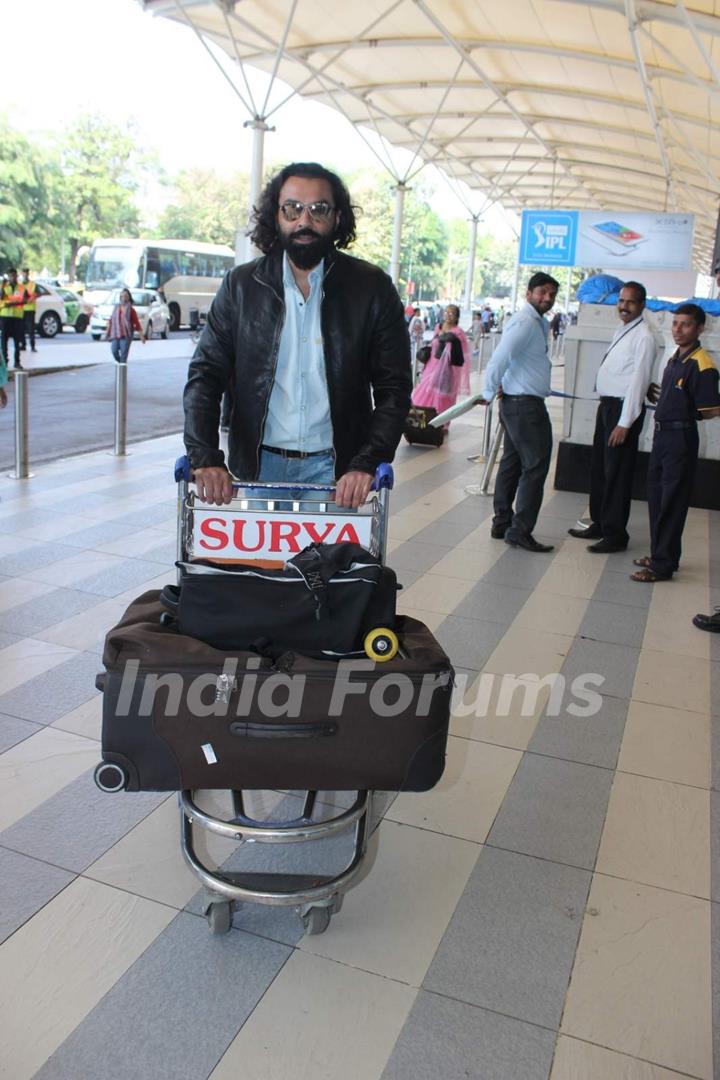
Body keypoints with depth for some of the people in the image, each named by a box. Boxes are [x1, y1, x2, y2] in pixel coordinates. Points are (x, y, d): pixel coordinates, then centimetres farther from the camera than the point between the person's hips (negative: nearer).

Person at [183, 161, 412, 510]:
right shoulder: (241, 285, 3)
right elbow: (204, 375, 1)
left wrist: (366, 465, -16)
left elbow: (394, 388, -2)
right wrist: (205, 458, -14)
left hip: (334, 469, -1)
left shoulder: (372, 288, -1)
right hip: (257, 466, 2)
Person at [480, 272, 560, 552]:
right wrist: (489, 392, -12)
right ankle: (520, 532, -3)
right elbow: (500, 357, -23)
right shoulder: (525, 322, -16)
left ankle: (502, 524, 22)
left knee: (512, 463, 14)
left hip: (516, 403, 10)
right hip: (525, 404, -10)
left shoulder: (538, 322, 17)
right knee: (535, 466, -7)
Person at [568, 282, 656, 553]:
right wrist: (607, 408, 13)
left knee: (616, 474, -2)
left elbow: (639, 381, -18)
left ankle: (615, 535, 8)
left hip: (624, 408, -9)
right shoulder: (621, 330, 13)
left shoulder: (643, 337, -14)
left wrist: (625, 423, -20)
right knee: (598, 468, 17)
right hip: (607, 405, 9)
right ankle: (599, 524, 31)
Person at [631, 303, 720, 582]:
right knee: (656, 497, 16)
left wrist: (686, 415, -9)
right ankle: (659, 554, 30)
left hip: (681, 437, -9)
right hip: (662, 434, 9)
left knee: (671, 502, -3)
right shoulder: (674, 358, 11)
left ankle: (663, 565, 5)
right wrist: (657, 395, 7)